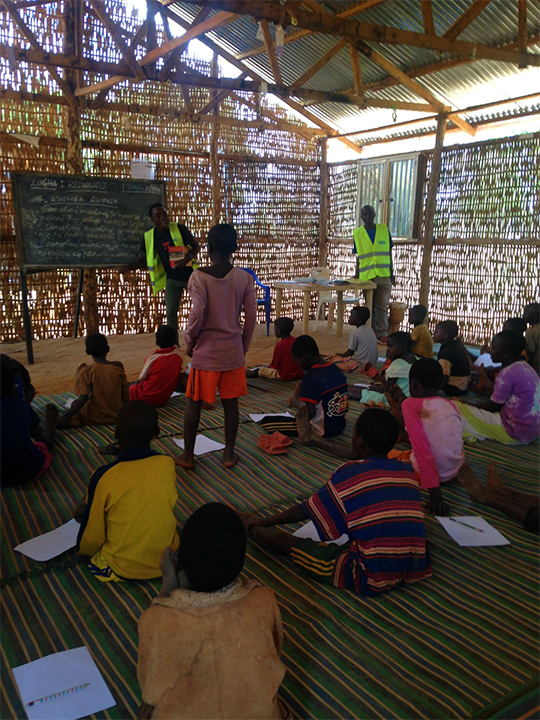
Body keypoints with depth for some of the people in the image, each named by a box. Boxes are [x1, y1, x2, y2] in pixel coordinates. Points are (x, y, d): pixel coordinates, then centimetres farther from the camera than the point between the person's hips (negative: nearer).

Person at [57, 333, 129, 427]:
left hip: (96, 418, -2)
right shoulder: (118, 366, -7)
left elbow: (83, 399, -21)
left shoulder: (86, 371, -15)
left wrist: (66, 416, -17)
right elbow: (126, 396, -2)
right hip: (117, 415, 2)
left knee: (75, 403, 26)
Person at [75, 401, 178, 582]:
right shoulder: (168, 464, -12)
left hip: (123, 568, -3)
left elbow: (89, 542, -12)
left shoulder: (104, 477, -22)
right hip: (166, 560, 3)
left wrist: (83, 549, 15)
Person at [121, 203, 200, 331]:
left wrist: (187, 258, -25)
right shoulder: (149, 236, -5)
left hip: (189, 275, -2)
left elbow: (196, 246, -6)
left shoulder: (179, 228, -14)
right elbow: (143, 259, 3)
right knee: (171, 313, 5)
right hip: (172, 279, 2)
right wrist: (126, 267, -13)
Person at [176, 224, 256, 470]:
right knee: (230, 402, 13)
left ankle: (188, 456, 19)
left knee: (194, 402, 10)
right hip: (233, 351, 3)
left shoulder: (199, 277, -12)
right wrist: (244, 346, 11)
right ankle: (229, 453, 22)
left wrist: (189, 341, -1)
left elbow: (197, 314, -18)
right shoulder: (244, 278, -3)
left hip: (205, 351, -2)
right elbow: (251, 316, -1)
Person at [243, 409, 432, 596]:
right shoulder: (408, 472, 6)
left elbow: (303, 512, 4)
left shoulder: (349, 474, -9)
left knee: (285, 542, 7)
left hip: (372, 580, -6)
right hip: (415, 572, 7)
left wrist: (262, 522, 21)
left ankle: (253, 530, 40)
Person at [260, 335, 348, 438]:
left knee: (266, 422, -9)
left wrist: (295, 402, -4)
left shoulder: (311, 376, -22)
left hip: (322, 430, -9)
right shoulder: (336, 370, 3)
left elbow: (310, 413, -23)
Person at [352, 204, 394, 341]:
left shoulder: (384, 229, 6)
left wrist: (392, 272, 7)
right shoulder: (357, 233, 4)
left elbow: (389, 253, 10)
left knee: (382, 305, -1)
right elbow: (358, 257, 9)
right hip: (366, 276, 0)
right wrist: (356, 275, 7)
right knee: (370, 307, 7)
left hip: (384, 275, 0)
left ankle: (382, 333, 5)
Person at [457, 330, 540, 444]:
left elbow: (493, 406, -11)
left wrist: (468, 406, 5)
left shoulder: (508, 373, -20)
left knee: (460, 410, -10)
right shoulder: (525, 367, 8)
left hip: (516, 431, -10)